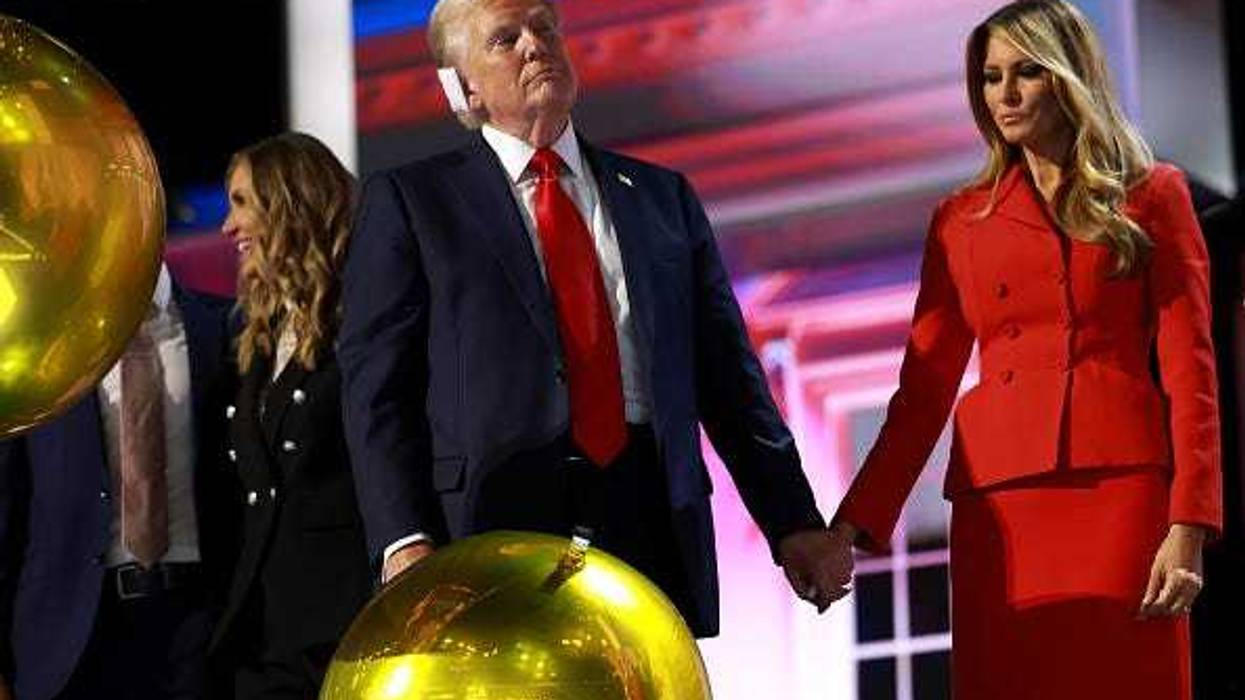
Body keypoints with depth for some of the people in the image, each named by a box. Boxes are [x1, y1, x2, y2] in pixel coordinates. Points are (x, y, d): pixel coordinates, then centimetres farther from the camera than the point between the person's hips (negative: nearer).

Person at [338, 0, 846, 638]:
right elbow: (376, 384, 1)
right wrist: (405, 540, -12)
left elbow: (727, 370, 18)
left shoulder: (661, 196, 19)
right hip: (492, 516, -3)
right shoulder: (408, 201, 9)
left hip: (651, 516, 3)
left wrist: (793, 521, 10)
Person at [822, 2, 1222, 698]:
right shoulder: (963, 220, 15)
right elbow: (925, 388, 12)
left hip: (1123, 497, -2)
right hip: (999, 505, 2)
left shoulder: (1152, 197, 8)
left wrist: (1188, 528, -9)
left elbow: (1189, 373, 2)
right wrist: (852, 527, 1)